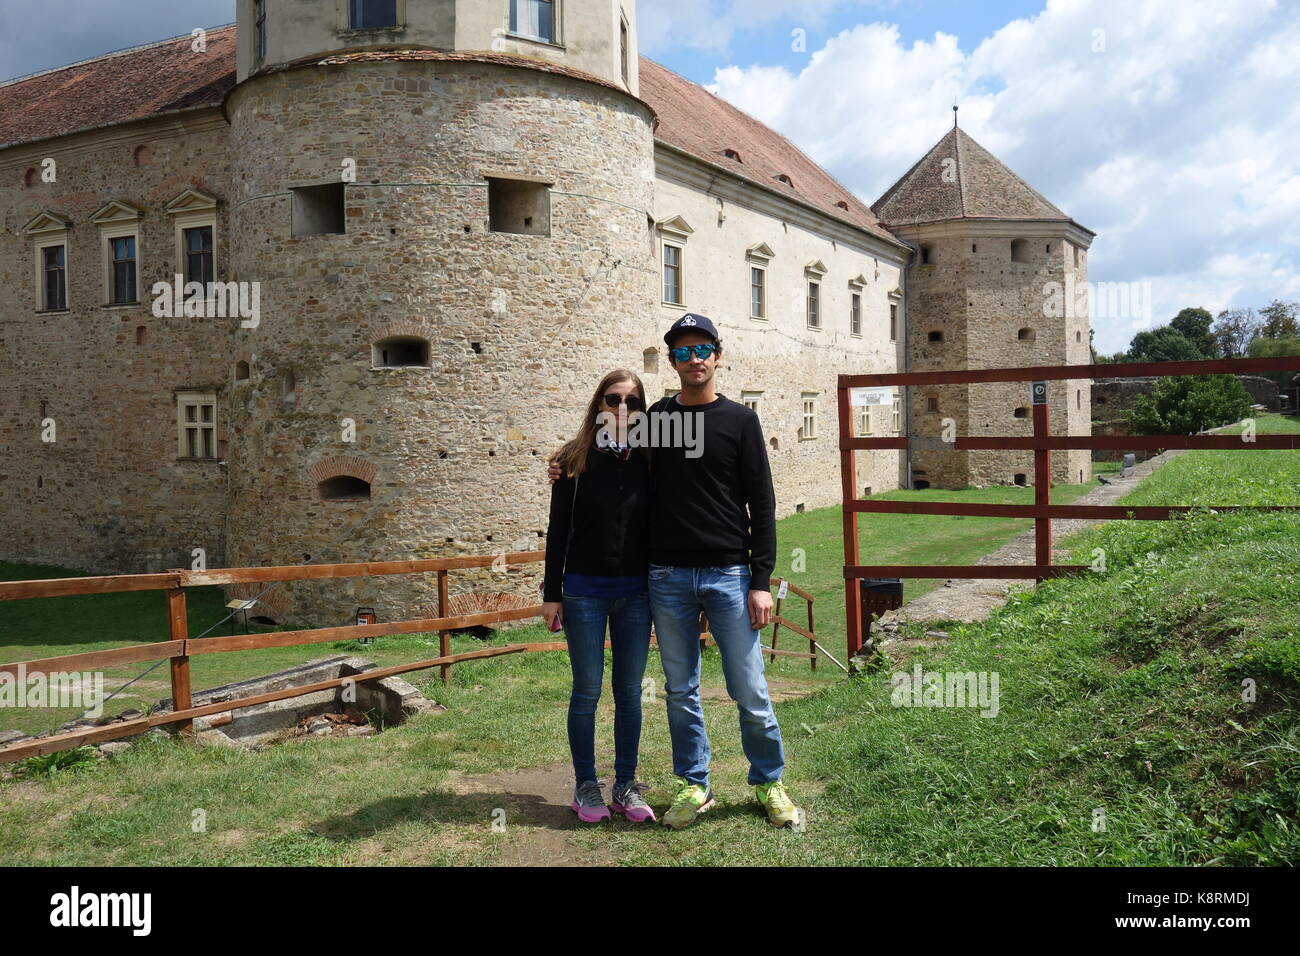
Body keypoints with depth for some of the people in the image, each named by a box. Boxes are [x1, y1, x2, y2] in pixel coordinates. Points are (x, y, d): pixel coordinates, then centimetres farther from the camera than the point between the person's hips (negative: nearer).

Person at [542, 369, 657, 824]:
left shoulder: (648, 461, 4)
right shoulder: (575, 461, -3)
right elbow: (558, 529, -1)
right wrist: (552, 592, -4)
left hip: (636, 592, 2)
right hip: (584, 590, -2)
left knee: (630, 691, 8)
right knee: (587, 691, 5)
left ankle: (626, 784, 20)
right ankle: (585, 786, 17)